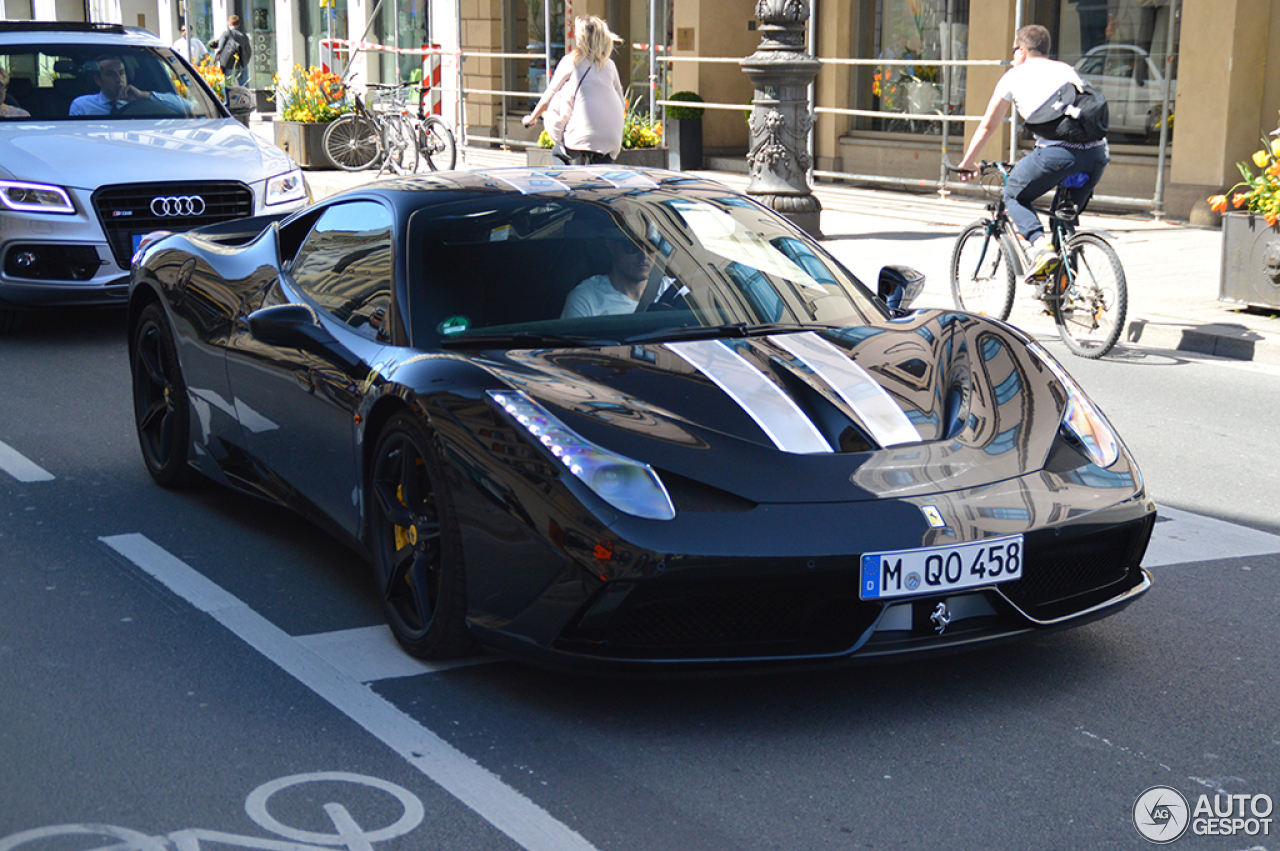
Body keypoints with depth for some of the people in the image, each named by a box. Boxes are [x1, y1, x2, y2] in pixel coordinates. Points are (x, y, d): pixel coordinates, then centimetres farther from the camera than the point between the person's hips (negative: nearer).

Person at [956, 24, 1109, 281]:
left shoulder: (1015, 75, 18)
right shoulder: (1067, 70, 29)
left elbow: (987, 127, 27)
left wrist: (967, 163, 41)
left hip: (1058, 152, -5)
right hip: (1097, 153, 5)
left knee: (1014, 196, 18)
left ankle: (1041, 246, -7)